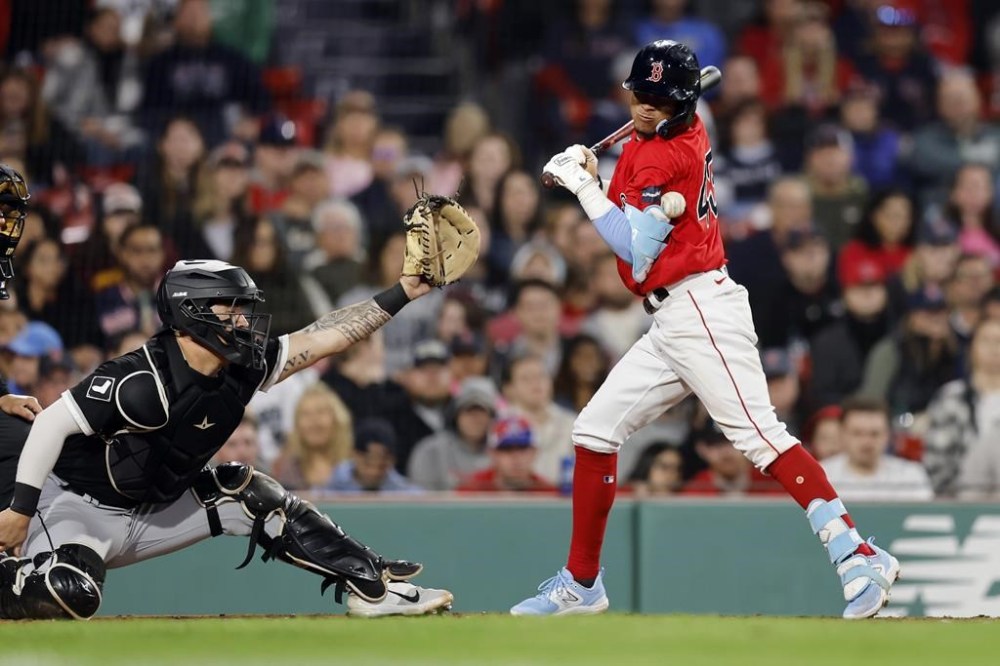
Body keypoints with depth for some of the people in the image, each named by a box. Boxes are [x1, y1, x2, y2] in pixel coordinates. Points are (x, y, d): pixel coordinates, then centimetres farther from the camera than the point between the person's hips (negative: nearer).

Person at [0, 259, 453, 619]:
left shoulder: (241, 373, -3)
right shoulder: (143, 381, -27)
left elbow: (325, 338, 0)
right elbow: (52, 424, -23)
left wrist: (402, 293, -5)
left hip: (154, 510, 8)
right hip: (75, 505, -8)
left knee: (249, 495, 4)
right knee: (71, 595, -38)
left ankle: (372, 585, 9)